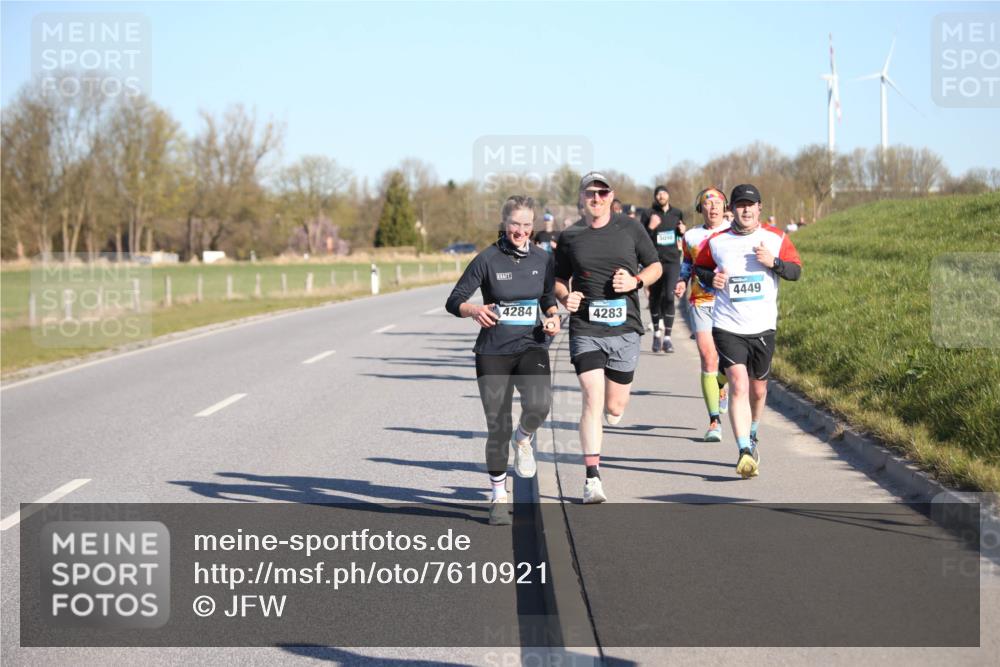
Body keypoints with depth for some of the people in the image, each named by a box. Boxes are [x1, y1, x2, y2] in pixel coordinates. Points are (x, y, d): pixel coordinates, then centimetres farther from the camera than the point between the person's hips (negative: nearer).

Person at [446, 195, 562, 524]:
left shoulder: (543, 260, 4)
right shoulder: (487, 259, -6)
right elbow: (454, 301, -7)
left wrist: (553, 317, -1)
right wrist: (474, 309, -28)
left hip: (531, 346, 2)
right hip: (493, 352, -1)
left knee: (539, 405, -27)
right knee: (498, 427, 0)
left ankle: (523, 439, 10)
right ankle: (499, 497, 18)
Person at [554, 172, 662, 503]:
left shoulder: (630, 228, 5)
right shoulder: (570, 237, 5)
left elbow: (656, 266, 13)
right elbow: (559, 280, 17)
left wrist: (635, 282, -7)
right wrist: (566, 297, -6)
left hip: (624, 328, 1)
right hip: (585, 329, -1)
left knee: (615, 408, 6)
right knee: (592, 400, -15)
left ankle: (607, 414, 45)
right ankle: (593, 479, -12)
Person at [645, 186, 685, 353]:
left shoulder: (677, 213, 8)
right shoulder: (649, 214, -2)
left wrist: (682, 232, 1)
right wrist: (650, 227, -22)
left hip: (672, 261, 1)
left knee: (669, 297, -13)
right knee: (655, 298, 9)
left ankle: (667, 337, -10)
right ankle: (657, 332, 31)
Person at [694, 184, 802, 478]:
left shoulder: (776, 238, 2)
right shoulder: (716, 242, 2)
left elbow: (796, 270, 5)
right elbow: (699, 267, 16)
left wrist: (774, 262, -15)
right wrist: (711, 279, -6)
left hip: (763, 327, 2)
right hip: (727, 326, -2)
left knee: (758, 388, 14)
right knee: (738, 384, -17)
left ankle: (752, 435, 43)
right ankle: (745, 453, -22)